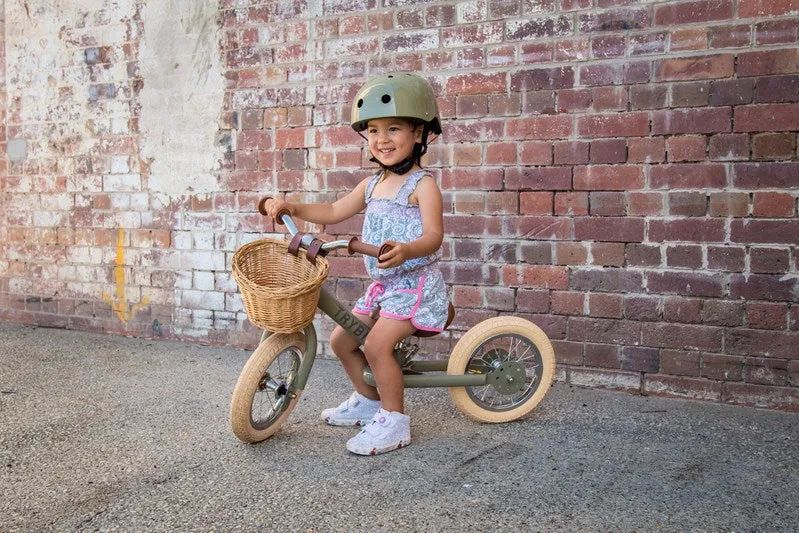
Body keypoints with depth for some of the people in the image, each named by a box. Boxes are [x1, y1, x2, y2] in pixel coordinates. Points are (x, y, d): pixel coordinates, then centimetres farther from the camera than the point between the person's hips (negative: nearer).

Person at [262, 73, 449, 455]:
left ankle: (394, 421, -6)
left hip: (415, 282, -8)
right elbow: (334, 211, 19)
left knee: (377, 344, -23)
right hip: (382, 284, 9)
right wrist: (292, 207, 8)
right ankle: (368, 400, 32)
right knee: (341, 340, 10)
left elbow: (433, 234, -23)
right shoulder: (372, 184, 11)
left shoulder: (422, 184, -12)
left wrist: (405, 251, -44)